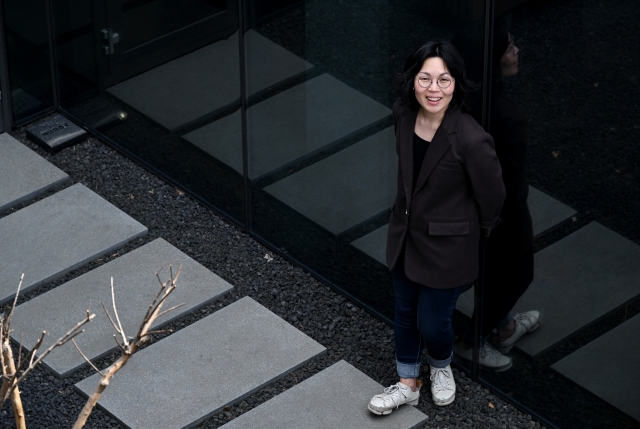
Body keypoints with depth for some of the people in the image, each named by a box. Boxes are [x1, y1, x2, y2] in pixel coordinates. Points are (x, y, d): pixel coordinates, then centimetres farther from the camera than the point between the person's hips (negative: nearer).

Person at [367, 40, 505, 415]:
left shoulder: (472, 139, -32)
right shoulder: (403, 115, -13)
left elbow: (492, 196, -14)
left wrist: (483, 230, 3)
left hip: (447, 244, -5)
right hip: (406, 234, 5)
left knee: (432, 321, 11)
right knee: (405, 313, 20)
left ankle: (441, 367, 45)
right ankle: (408, 384, 41)